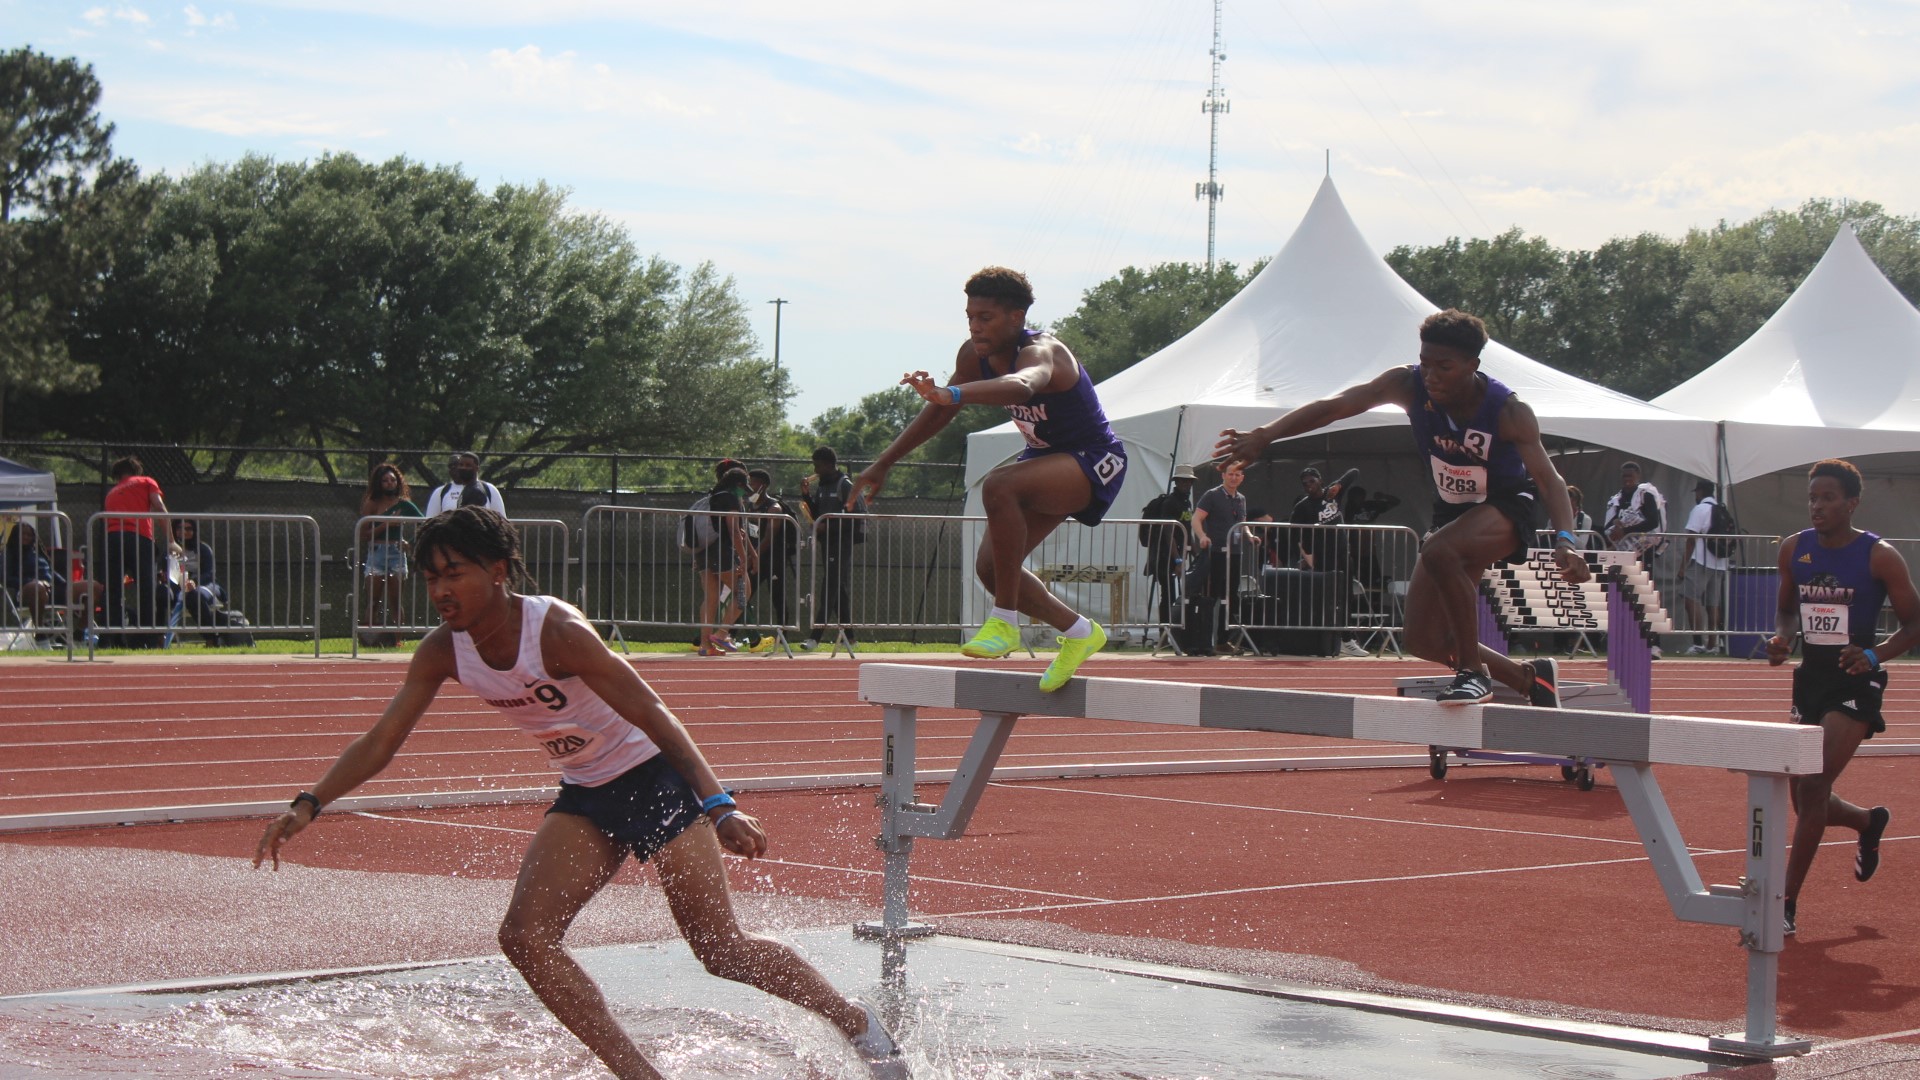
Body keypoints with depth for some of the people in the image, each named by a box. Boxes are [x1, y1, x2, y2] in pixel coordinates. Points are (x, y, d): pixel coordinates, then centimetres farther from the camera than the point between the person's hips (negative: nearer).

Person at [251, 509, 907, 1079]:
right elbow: (381, 742, 1)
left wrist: (718, 807, -32)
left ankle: (858, 1024, 14)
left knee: (720, 948, -7)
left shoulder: (556, 631, -26)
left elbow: (651, 714, -26)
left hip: (654, 778, -7)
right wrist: (308, 806, -12)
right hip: (585, 797, 7)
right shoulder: (443, 652, -6)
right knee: (525, 937, -10)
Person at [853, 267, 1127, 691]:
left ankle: (1004, 621, -28)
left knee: (998, 485, -35)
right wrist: (883, 464, 12)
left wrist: (953, 393, -70)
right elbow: (937, 413, 10)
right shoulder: (975, 355, -5)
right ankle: (1079, 632, 17)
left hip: (1095, 463, -9)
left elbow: (1022, 386, -54)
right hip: (1046, 459, 9)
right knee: (990, 567, -3)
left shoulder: (1040, 351, -29)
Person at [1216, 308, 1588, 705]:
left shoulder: (1508, 412, -27)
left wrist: (1564, 541, -51)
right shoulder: (1409, 385, -19)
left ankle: (1473, 672, -23)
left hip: (1507, 508, -6)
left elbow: (1549, 479, -33)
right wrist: (1264, 435, -38)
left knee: (1439, 552, -37)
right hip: (1452, 510, 6)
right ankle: (1530, 678, 20)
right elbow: (1334, 406, -24)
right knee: (1424, 641, 0)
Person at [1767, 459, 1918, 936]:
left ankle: (1787, 904, -11)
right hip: (1810, 677, 6)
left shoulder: (1879, 556, -11)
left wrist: (1874, 655, -23)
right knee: (1806, 798, 12)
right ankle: (1869, 822, 47)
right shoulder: (1794, 549, 2)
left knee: (1813, 786, -17)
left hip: (1855, 684, -6)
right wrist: (1781, 638, -5)